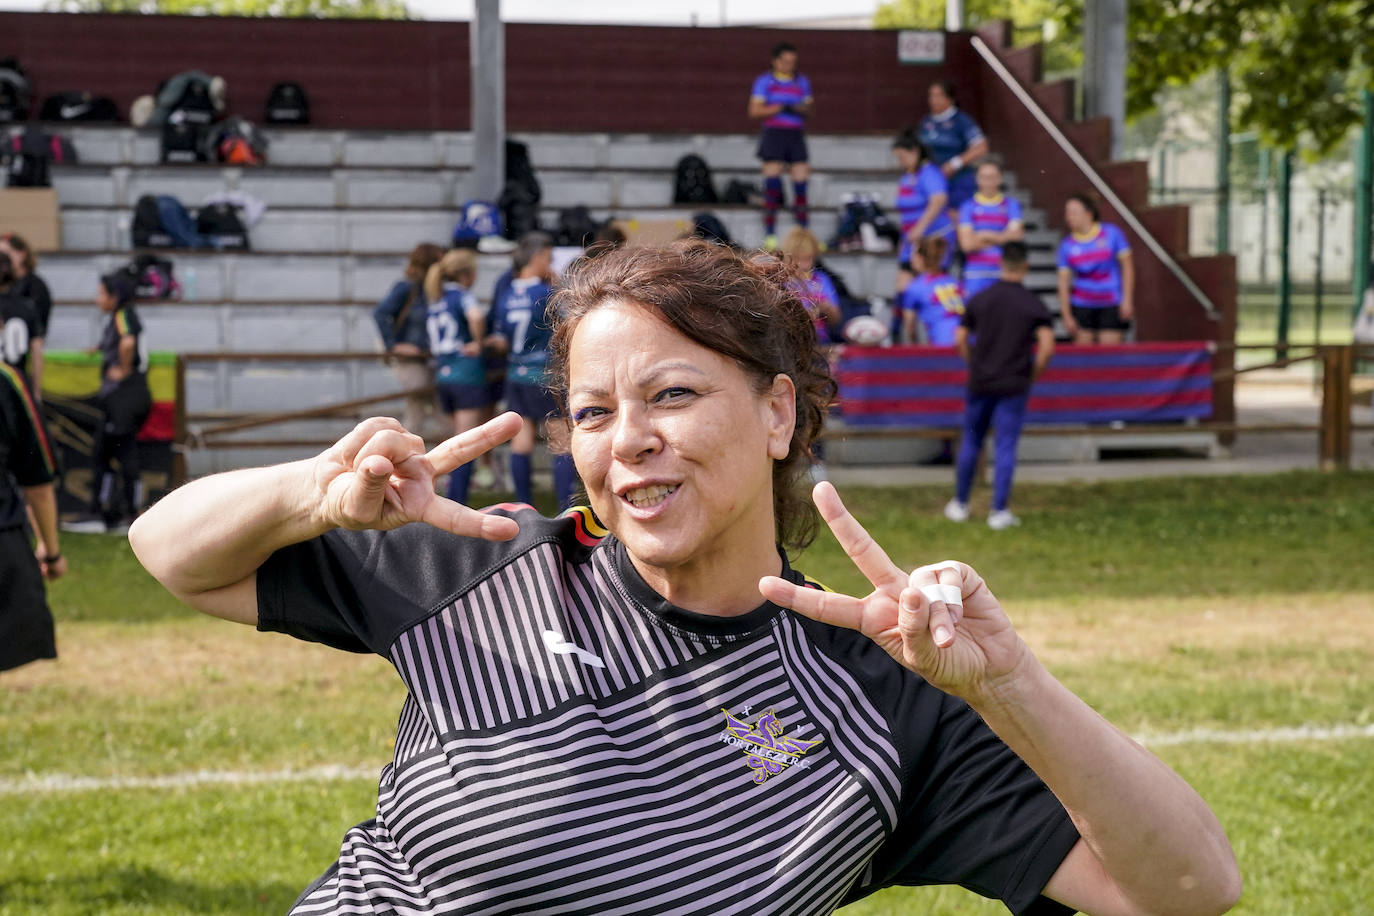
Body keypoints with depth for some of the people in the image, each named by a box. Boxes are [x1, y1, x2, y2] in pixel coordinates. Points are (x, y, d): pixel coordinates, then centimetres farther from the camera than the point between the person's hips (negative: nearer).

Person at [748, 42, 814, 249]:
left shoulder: (802, 81, 15)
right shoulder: (764, 81, 3)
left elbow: (809, 107, 15)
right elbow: (755, 111, -3)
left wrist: (806, 109, -9)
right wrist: (782, 108, -12)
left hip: (796, 135, 4)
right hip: (774, 133, -4)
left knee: (801, 181, -2)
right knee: (772, 182, -8)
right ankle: (770, 235, -4)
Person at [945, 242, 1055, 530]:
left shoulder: (979, 300, 1)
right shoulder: (1034, 304, -6)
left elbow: (960, 339, 2)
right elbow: (1047, 345, -14)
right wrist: (1034, 374, 0)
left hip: (980, 383, 2)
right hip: (1014, 386, -2)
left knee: (971, 442, 15)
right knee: (1005, 447, 0)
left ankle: (960, 504, 23)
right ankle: (999, 512, -2)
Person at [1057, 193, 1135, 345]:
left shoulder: (1111, 233, -4)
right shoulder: (1067, 244, 1)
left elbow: (1127, 266, 0)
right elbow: (1063, 281, 1)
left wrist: (1127, 299, -6)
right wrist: (1066, 315, -4)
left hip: (1111, 305, -2)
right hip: (1081, 306, 2)